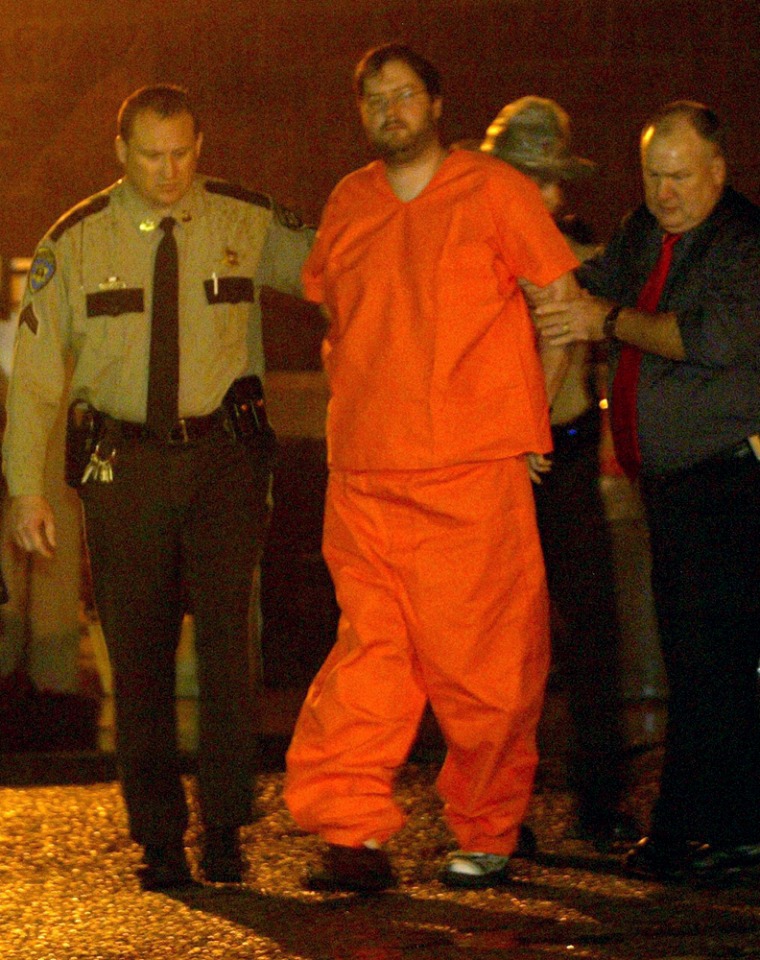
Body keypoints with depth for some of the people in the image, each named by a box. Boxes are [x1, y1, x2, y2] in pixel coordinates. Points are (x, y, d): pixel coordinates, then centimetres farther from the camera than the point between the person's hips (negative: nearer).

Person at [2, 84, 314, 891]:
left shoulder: (247, 225, 1)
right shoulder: (74, 244, 0)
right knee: (137, 657, 4)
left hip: (223, 457, 0)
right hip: (122, 462, 1)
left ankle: (224, 832, 2)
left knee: (224, 638, -9)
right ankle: (159, 842, 14)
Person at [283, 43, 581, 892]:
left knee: (483, 661, -1)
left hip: (474, 471, -3)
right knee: (368, 648, -5)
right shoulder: (348, 204, 13)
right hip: (365, 472, 3)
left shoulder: (493, 190, 1)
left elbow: (561, 301, 5)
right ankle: (355, 835, -6)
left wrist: (530, 413, 6)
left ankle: (487, 838, 11)